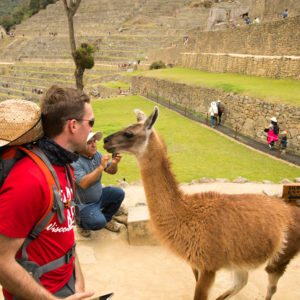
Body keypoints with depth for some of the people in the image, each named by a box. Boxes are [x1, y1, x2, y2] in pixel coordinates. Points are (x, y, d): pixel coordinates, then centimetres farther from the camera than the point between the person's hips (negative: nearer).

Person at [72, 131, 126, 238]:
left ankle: (107, 219, 15)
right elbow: (84, 184, -37)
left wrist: (114, 163, -23)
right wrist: (101, 167, -39)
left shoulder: (96, 154, -4)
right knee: (98, 222, -27)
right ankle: (81, 222, 7)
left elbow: (111, 171, 0)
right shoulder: (75, 162, -26)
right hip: (83, 204, -7)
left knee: (119, 193, -5)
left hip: (99, 196, 8)